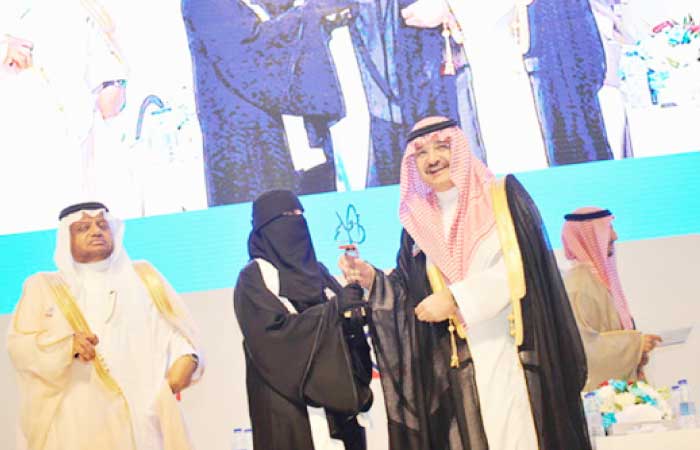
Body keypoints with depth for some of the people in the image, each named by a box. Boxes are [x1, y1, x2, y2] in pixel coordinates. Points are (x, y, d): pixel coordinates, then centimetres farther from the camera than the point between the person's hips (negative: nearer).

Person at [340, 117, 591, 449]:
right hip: (460, 366, 3)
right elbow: (412, 294, 10)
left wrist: (456, 300, -14)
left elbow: (523, 267, -9)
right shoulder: (418, 223, 11)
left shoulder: (504, 197, 3)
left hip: (516, 353, -2)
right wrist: (372, 280, -9)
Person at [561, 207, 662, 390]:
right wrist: (634, 343, -15)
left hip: (619, 380, 8)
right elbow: (583, 344, -22)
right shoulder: (578, 285, -18)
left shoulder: (600, 276, 10)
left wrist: (636, 349, 4)